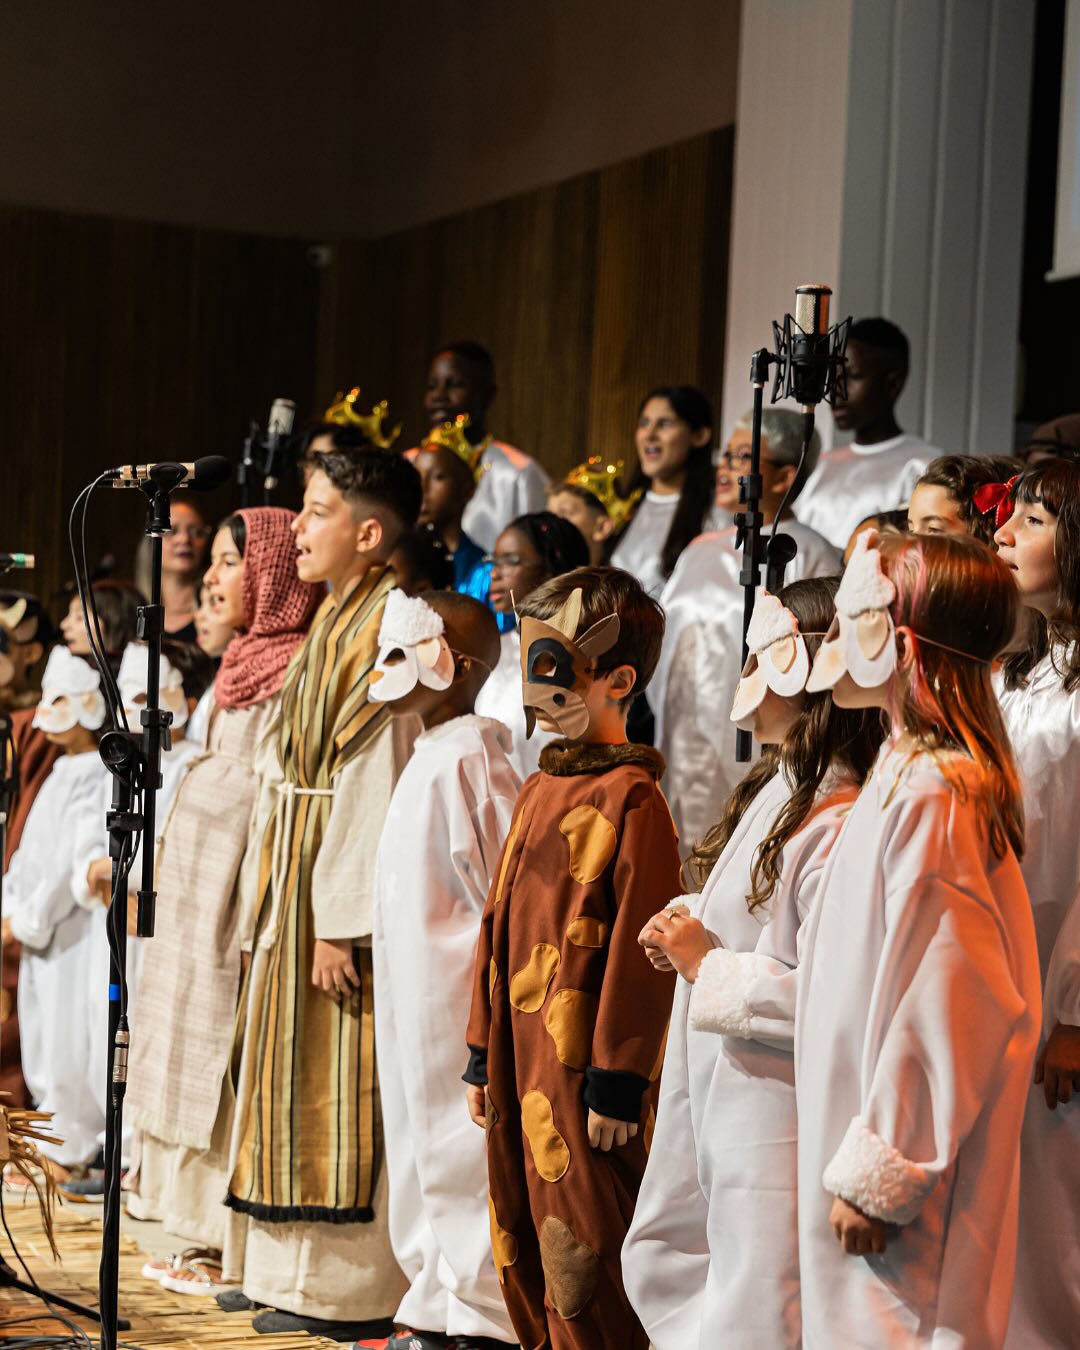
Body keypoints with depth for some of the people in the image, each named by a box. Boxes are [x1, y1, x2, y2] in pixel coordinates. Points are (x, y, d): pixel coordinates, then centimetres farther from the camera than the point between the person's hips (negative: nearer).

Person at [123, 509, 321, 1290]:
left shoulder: (294, 671, -15)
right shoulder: (247, 664, 15)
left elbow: (281, 804, -19)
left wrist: (254, 920, -22)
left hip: (235, 889, -10)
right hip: (199, 886, 10)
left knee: (228, 1061, -5)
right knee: (201, 1059, 11)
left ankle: (235, 1253, 1)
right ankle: (212, 1239, 18)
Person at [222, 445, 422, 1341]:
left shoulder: (384, 626, -16)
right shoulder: (339, 618, 14)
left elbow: (370, 779, -21)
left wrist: (341, 920, -22)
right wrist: (299, 903, 15)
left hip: (343, 873, -10)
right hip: (303, 864, 10)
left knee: (341, 1086, -4)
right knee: (307, 1078, 13)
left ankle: (352, 1287, 4)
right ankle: (311, 1272, 22)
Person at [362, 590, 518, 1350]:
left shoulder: (469, 761, -16)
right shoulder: (430, 759, 14)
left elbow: (504, 889, -19)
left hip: (455, 996, -10)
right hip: (416, 997, 10)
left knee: (460, 1153, -4)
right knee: (423, 1145, 15)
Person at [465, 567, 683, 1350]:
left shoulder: (630, 797, -13)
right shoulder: (541, 791, 13)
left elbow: (638, 943, -16)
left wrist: (617, 1080, -16)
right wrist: (484, 1056, 18)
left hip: (581, 1065, -9)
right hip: (522, 1058, 9)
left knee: (581, 1261, -3)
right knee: (523, 1256, 15)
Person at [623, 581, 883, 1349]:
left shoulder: (837, 826, -22)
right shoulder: (773, 795, 10)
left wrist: (709, 966, -19)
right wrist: (685, 934, 5)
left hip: (779, 1122, -11)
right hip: (717, 1107, 11)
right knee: (665, 1269, 21)